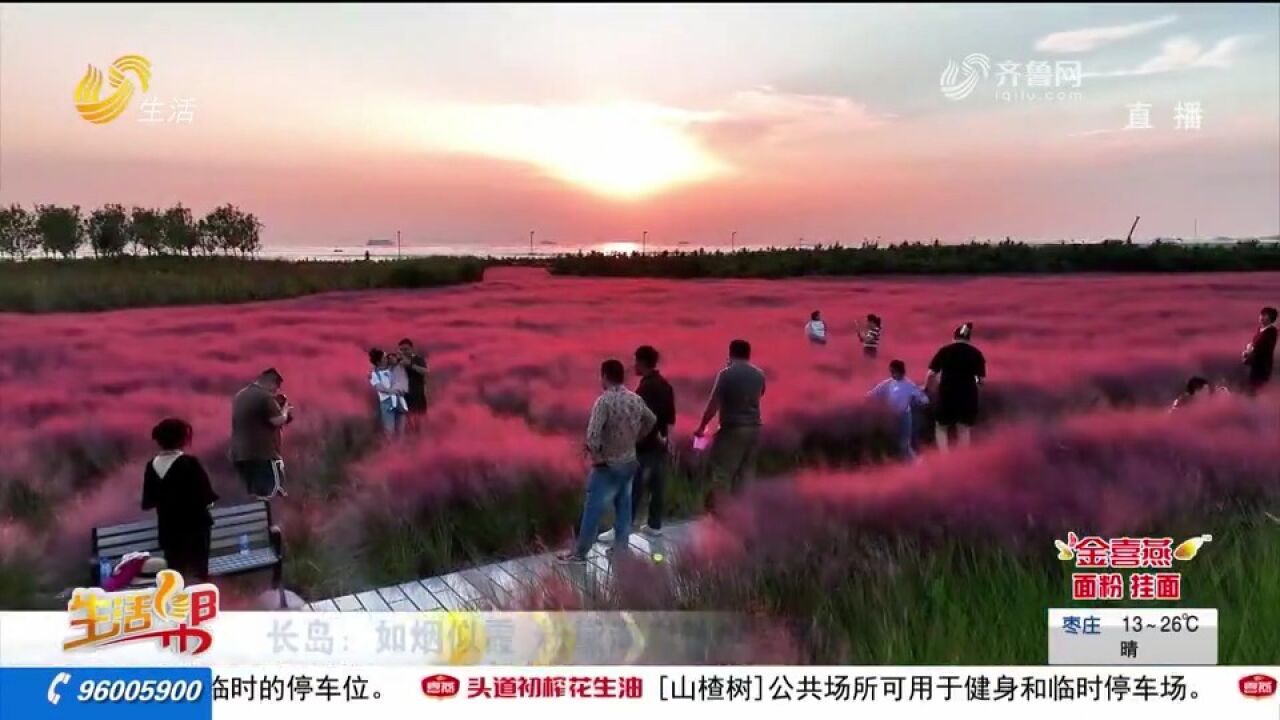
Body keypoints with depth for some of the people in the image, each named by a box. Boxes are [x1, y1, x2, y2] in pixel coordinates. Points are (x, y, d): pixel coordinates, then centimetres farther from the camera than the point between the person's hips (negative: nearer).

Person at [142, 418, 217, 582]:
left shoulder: (152, 466, -1)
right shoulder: (190, 463, -15)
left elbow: (147, 503, 5)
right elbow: (207, 496, -15)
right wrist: (210, 499, 6)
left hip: (168, 530, 5)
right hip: (194, 527, -4)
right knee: (197, 576, 4)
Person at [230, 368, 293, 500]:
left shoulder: (240, 396, 18)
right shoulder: (265, 397, -10)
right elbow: (278, 421, -15)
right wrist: (285, 410, 5)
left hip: (240, 454, 9)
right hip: (263, 453, -9)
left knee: (254, 497, 12)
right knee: (276, 497, -5)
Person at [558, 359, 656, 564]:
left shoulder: (604, 401, -21)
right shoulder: (636, 399, 1)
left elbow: (593, 435, -28)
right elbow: (652, 421, 18)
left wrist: (596, 457, -13)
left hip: (608, 466, -7)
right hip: (629, 463, 7)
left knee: (593, 509, 2)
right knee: (623, 508, 16)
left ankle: (579, 553, 10)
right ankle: (621, 549, 23)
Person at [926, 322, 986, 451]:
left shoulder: (944, 350, 1)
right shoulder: (976, 353, 2)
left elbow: (932, 373, -2)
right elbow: (982, 379, -2)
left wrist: (926, 387, 14)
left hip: (947, 394, 0)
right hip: (968, 395, 1)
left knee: (942, 428, 14)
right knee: (963, 430, 10)